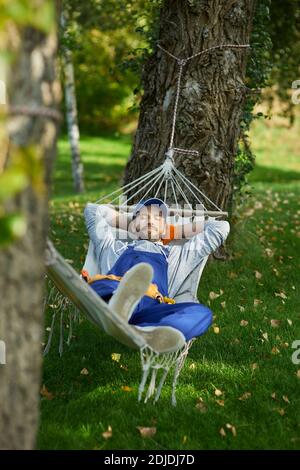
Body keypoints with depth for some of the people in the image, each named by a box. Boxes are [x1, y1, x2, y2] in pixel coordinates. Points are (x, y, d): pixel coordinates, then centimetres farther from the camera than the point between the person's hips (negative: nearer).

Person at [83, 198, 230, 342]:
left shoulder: (176, 254, 43)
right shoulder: (116, 247, 43)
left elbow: (221, 227, 47)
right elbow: (92, 209, 53)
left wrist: (174, 232, 51)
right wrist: (128, 223, 58)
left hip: (150, 305, 0)